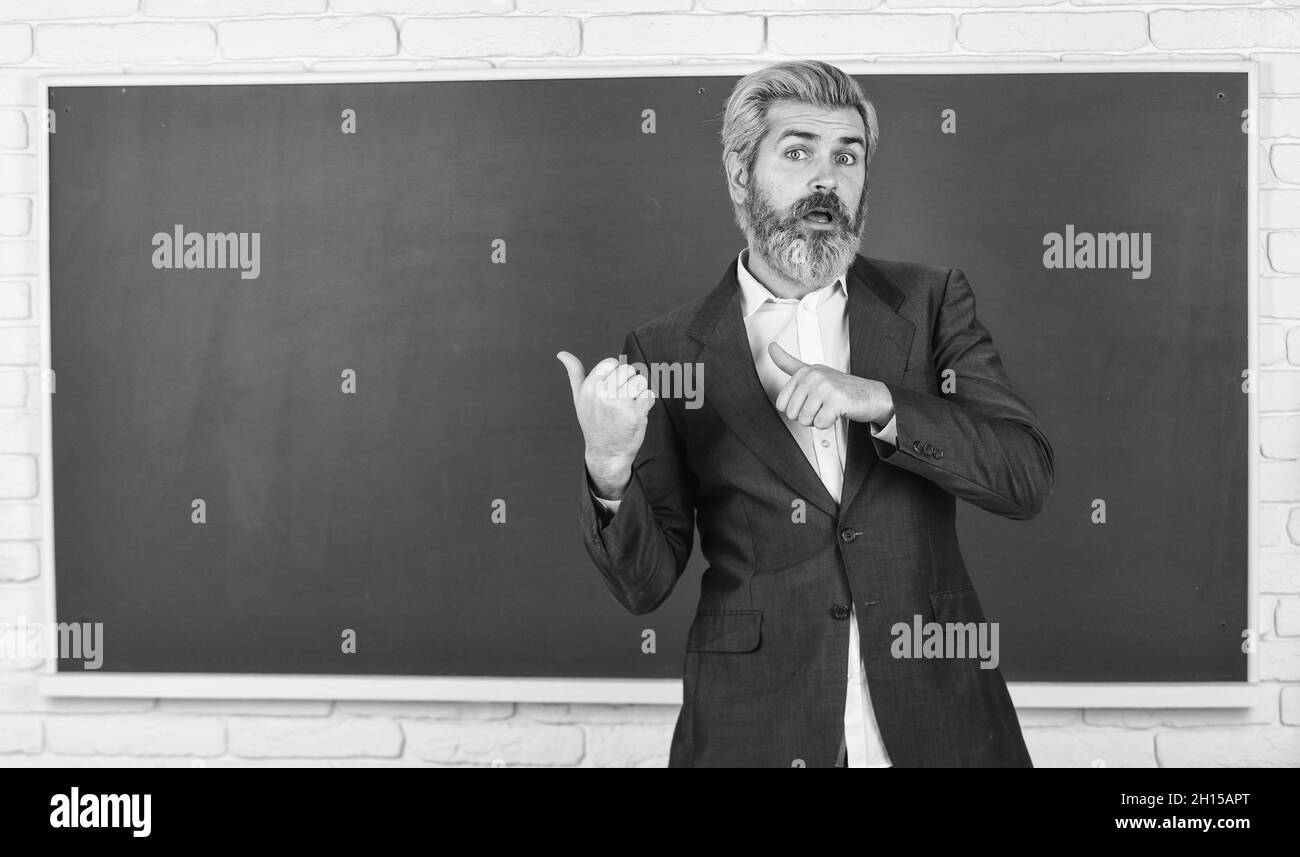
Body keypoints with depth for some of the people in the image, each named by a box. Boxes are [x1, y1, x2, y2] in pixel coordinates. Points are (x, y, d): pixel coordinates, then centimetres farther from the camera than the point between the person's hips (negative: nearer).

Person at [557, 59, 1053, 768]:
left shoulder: (930, 302, 1)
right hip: (753, 729, -1)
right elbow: (644, 584, -5)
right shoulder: (666, 353, -3)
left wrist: (880, 402, -21)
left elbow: (1027, 478, -8)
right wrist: (609, 469, -24)